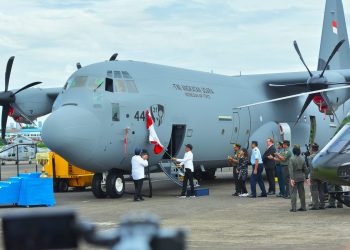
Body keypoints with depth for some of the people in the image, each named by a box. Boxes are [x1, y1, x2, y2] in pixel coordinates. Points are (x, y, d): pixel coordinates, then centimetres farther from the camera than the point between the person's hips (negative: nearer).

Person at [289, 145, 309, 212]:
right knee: (302, 192, 13)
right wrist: (306, 177, 14)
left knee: (293, 193, -1)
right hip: (301, 177, 5)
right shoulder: (302, 159, 3)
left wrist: (292, 178, -16)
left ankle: (294, 208, -4)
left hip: (294, 178, -5)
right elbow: (305, 169, 6)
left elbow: (291, 169, -17)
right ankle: (303, 207, 16)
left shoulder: (292, 159, -12)